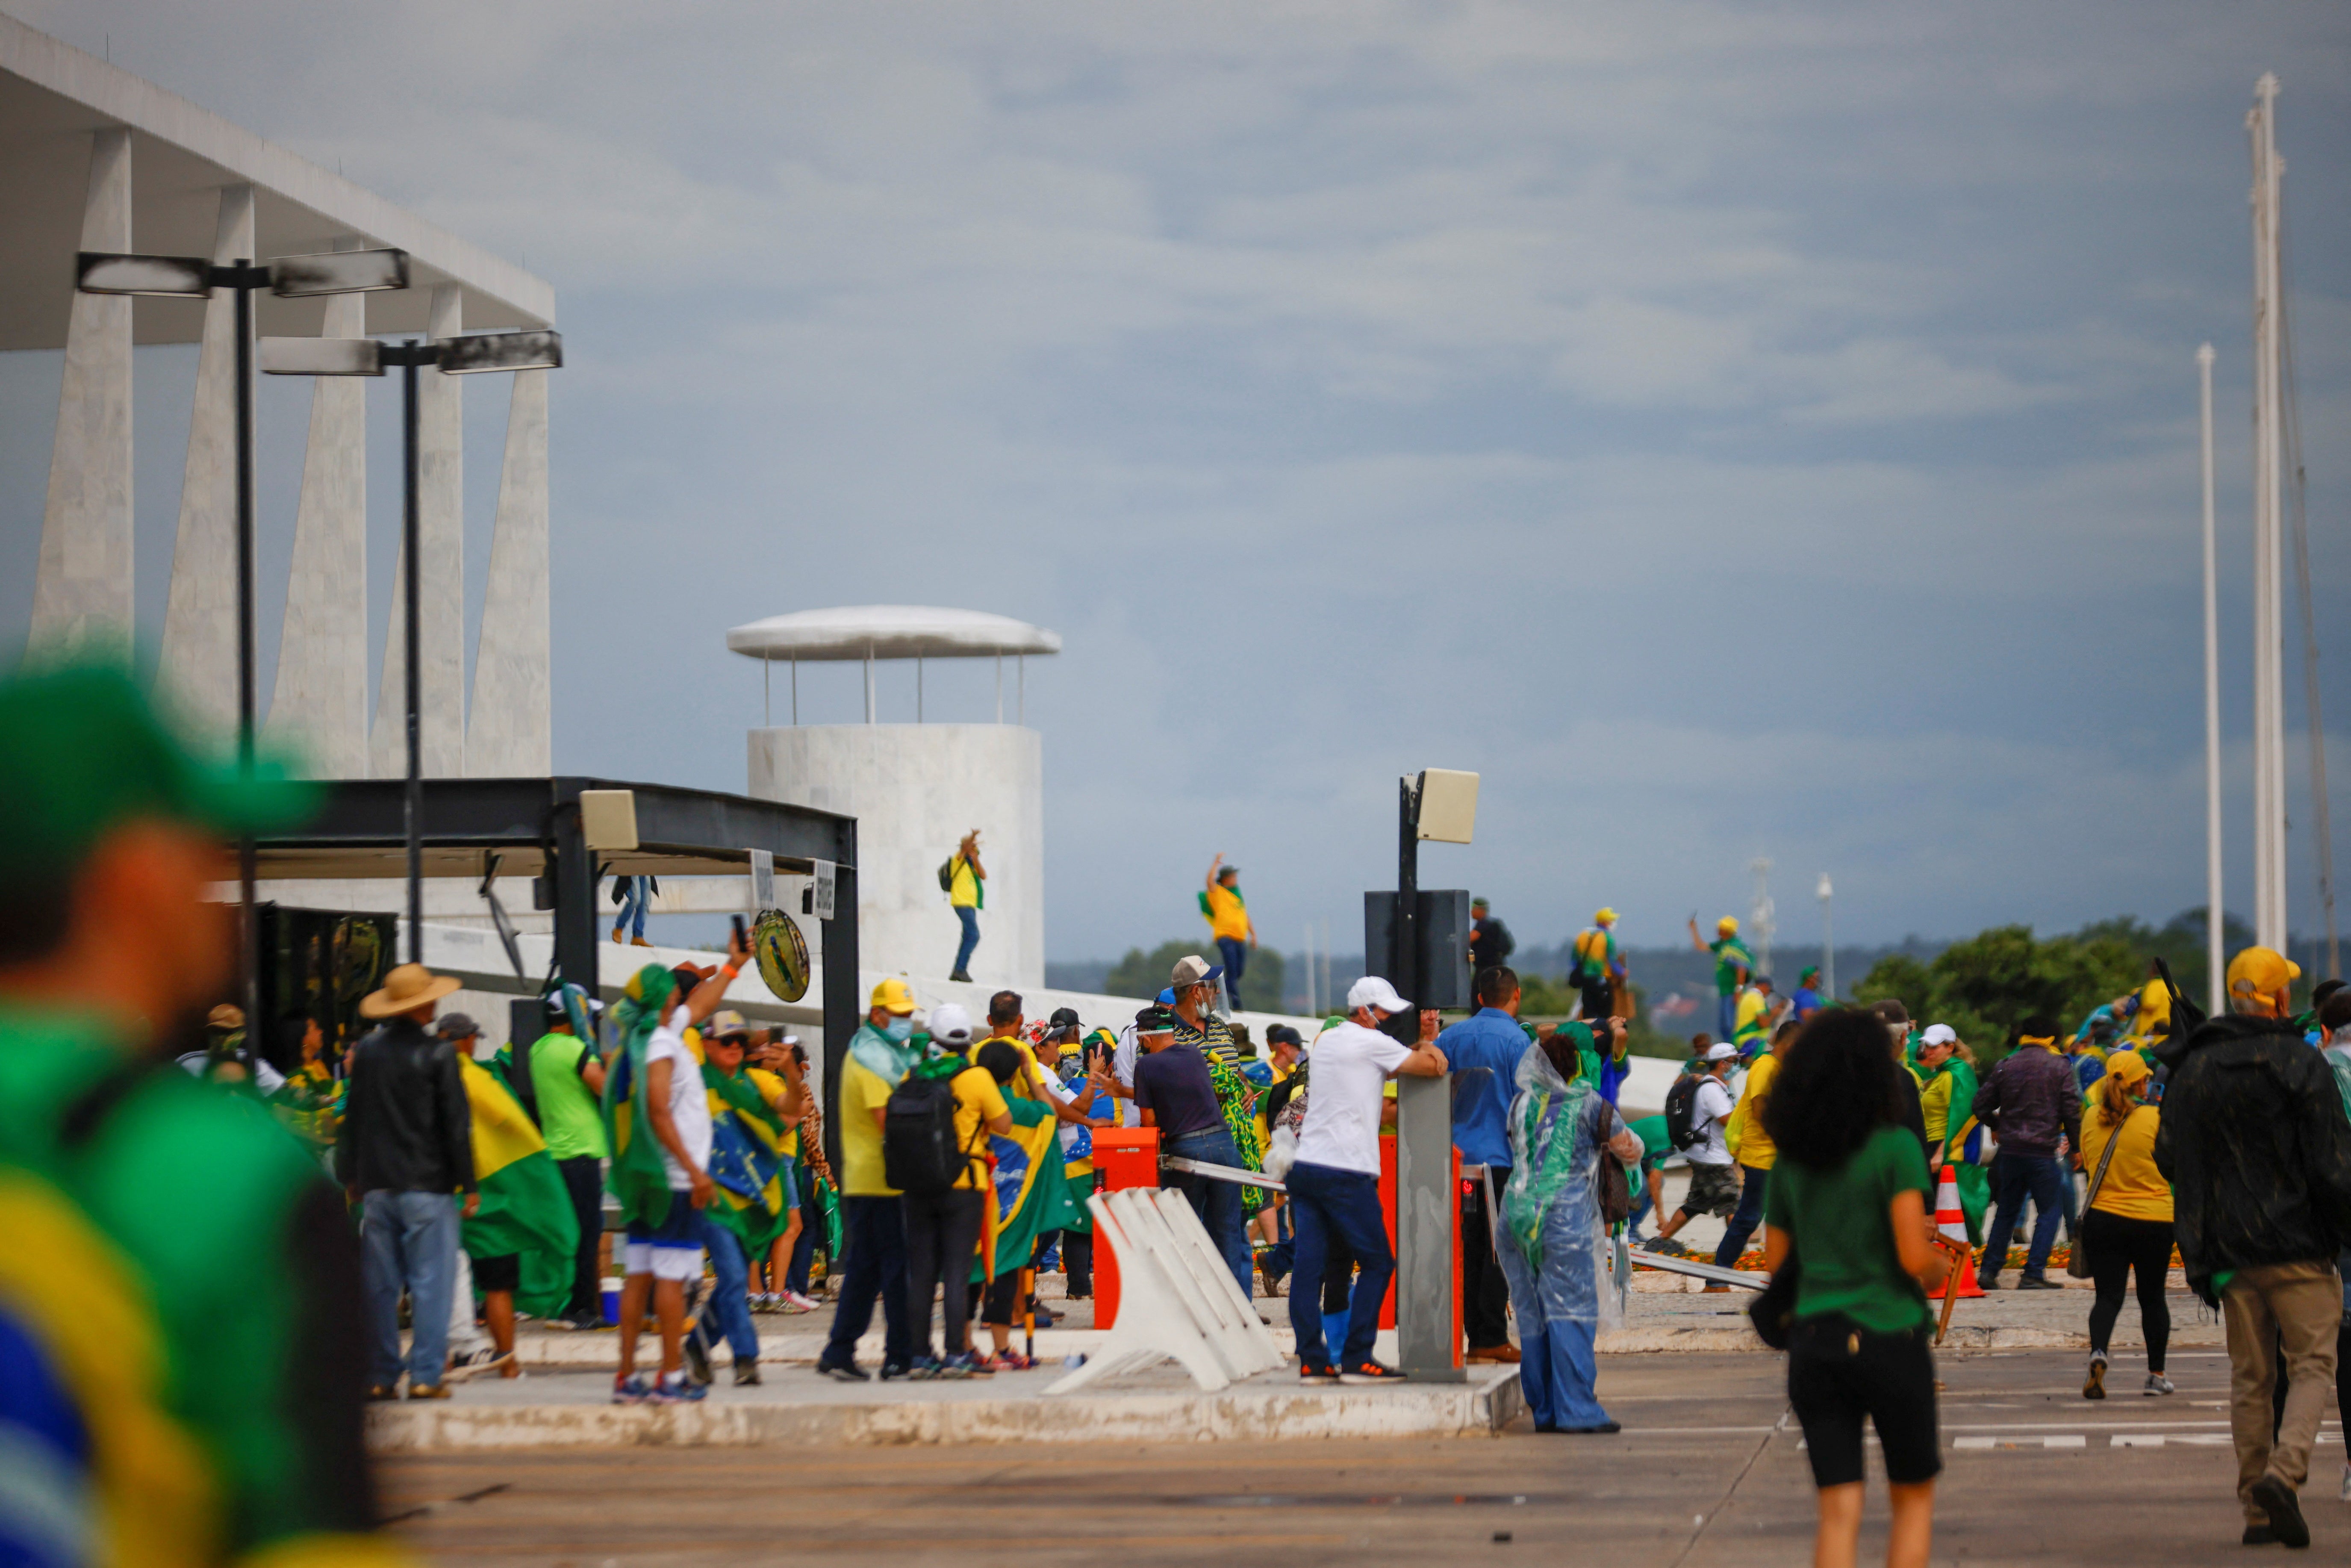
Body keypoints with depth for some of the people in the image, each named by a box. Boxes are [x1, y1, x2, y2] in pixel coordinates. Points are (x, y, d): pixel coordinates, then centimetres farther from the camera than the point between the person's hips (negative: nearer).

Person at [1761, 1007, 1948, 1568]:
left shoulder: (1792, 1159, 6)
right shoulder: (1895, 1148, -11)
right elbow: (1915, 1258, -17)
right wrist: (1937, 1268, 6)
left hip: (1814, 1345, 4)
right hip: (1888, 1341, -4)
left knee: (1840, 1512, 3)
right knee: (1914, 1498, 15)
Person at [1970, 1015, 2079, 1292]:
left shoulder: (2005, 1066, 6)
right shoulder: (2058, 1067, -3)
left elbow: (1981, 1105, 8)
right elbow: (2072, 1111, -5)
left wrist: (1997, 1126, 27)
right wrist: (2076, 1145, 7)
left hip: (2010, 1149, 4)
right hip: (2042, 1152, -4)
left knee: (2006, 1210, 15)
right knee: (2049, 1210, 5)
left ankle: (1989, 1271, 12)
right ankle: (2033, 1274, -4)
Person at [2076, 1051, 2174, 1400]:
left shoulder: (2092, 1118, 0)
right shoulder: (2155, 1118, -12)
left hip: (2104, 1217, 2)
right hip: (2153, 1219, -2)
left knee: (2109, 1296, 2)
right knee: (2152, 1298, 14)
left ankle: (2098, 1352, -26)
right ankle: (2156, 1374, 21)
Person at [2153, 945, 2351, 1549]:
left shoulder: (2192, 1070, 8)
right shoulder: (2299, 1064, -9)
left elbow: (2169, 1158, 14)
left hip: (2227, 1246, 5)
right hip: (2298, 1244, -5)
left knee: (2249, 1378, 10)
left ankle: (2257, 1508, 7)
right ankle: (2284, 1472, -20)